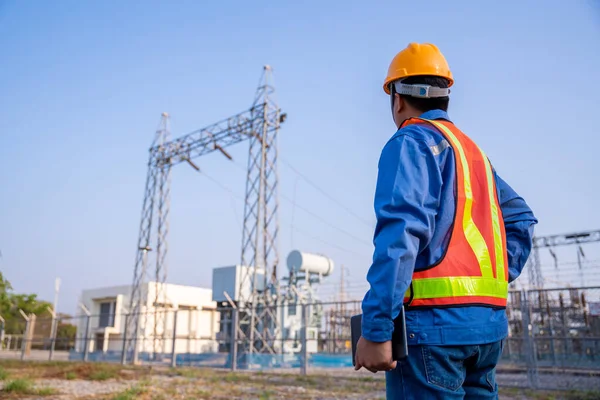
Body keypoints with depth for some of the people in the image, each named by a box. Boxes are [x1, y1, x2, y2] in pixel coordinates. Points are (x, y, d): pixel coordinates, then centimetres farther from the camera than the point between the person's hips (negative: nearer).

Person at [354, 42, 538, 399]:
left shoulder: (411, 142, -6)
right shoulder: (473, 150, 18)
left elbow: (401, 232, -20)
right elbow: (521, 219, 21)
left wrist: (375, 329, -21)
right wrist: (496, 278, 14)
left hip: (433, 322, -8)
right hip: (488, 321, 8)